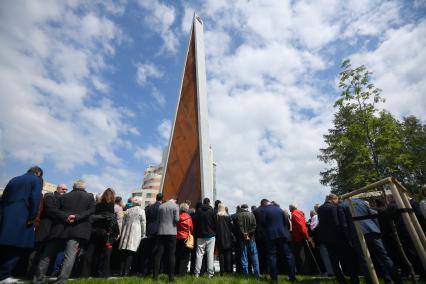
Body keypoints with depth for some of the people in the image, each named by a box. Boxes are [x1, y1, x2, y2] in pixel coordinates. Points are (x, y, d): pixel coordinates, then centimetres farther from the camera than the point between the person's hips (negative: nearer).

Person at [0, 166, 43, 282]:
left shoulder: (14, 179, 21)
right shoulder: (37, 179, 0)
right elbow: (35, 198, -12)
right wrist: (32, 218, -9)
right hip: (21, 218, -7)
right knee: (16, 248, 1)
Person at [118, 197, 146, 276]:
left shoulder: (128, 210, 11)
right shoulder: (141, 210, -2)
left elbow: (123, 222, 15)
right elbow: (143, 223, -1)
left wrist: (122, 232, 22)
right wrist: (143, 234, 8)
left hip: (126, 232, 4)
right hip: (135, 233, -4)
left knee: (124, 253, 10)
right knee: (131, 252, -1)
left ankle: (121, 271, 13)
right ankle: (126, 271, -1)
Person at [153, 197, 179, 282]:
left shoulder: (161, 206, 7)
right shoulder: (175, 206, -3)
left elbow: (157, 219, 8)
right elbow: (176, 219, -10)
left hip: (161, 232, 3)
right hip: (171, 232, -3)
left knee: (158, 254, 9)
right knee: (171, 255, 3)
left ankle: (155, 275, 13)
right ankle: (171, 276, 6)